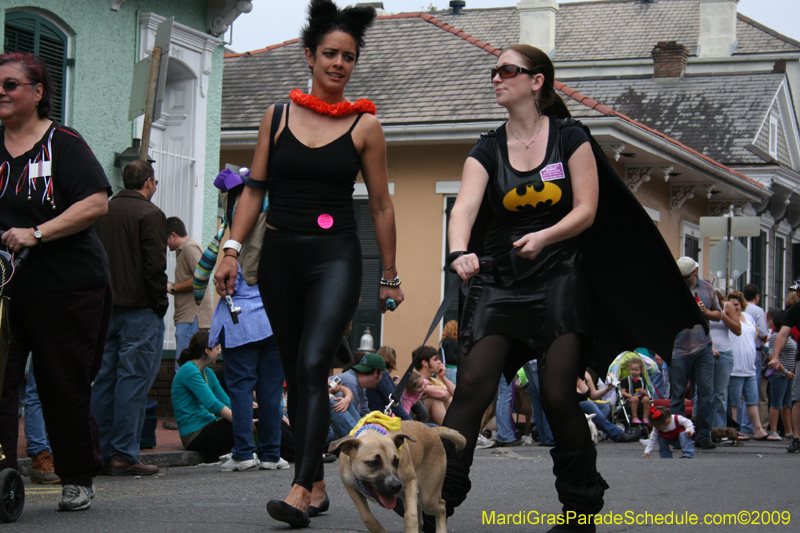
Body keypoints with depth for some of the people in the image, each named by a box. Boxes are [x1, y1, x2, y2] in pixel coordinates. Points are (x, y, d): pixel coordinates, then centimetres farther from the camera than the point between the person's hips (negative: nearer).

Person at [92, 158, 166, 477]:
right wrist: (160, 304, -5)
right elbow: (155, 265, -14)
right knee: (134, 379, -6)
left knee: (104, 380, 9)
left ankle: (105, 451, 11)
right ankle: (124, 455, -8)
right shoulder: (150, 214, -8)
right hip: (139, 308, -7)